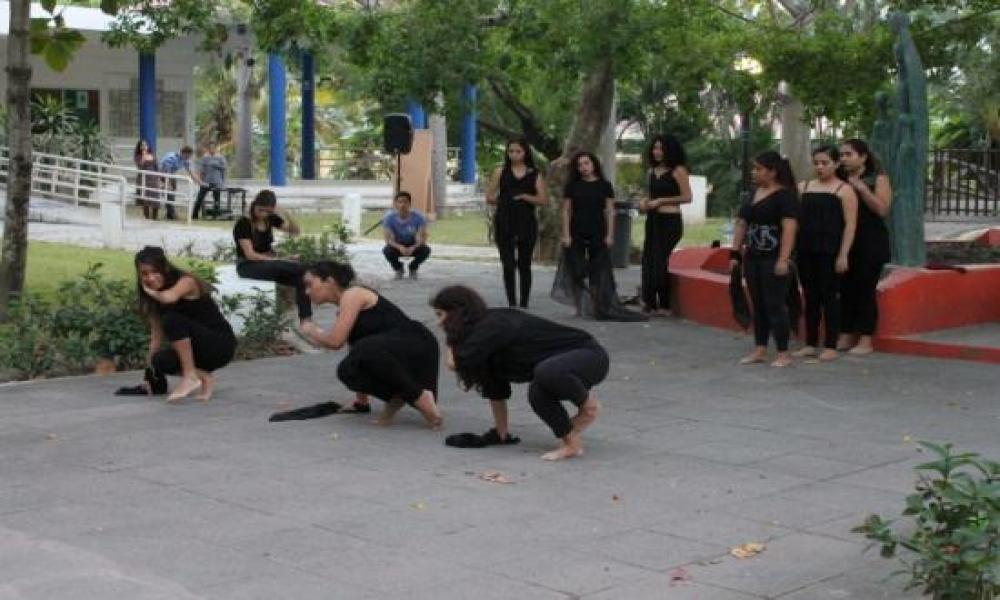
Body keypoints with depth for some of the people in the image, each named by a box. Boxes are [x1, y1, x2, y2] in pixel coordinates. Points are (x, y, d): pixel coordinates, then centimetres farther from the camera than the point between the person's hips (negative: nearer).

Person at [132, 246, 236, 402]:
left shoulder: (186, 281, -15)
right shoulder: (156, 298, 5)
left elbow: (169, 298, -37)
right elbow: (157, 333, 3)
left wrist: (150, 292, -15)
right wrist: (150, 368, -4)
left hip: (221, 344, -7)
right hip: (198, 348, 7)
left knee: (172, 319, -28)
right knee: (161, 361, -22)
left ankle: (191, 377, -23)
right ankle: (204, 377, -2)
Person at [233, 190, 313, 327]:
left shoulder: (270, 218, 5)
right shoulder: (243, 224, -14)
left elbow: (295, 231, 6)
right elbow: (250, 255, -19)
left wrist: (287, 215, -14)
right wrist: (280, 261, -24)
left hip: (269, 263, 6)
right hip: (249, 266, -6)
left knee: (301, 277, -24)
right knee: (300, 268, -28)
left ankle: (305, 319, -31)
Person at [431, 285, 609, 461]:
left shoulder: (493, 328, -19)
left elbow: (454, 362, -24)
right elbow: (495, 388, 14)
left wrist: (451, 339, -3)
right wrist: (501, 432, 14)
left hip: (590, 356, -10)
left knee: (547, 373, -35)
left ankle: (590, 405, -10)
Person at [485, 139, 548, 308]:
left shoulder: (535, 175, 6)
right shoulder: (500, 172, 7)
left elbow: (544, 200, -3)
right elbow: (489, 197, 5)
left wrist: (525, 197, -13)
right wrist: (506, 202, 0)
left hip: (527, 223, 0)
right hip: (504, 223, 0)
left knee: (524, 265, 8)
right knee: (508, 265, -4)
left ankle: (524, 305, 16)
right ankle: (511, 304, 1)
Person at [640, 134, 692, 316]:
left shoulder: (678, 170, -8)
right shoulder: (653, 171, 12)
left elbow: (687, 197, -12)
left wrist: (660, 201, -15)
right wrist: (645, 201, 2)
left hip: (670, 220, -7)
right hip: (653, 219, 7)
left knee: (660, 260, -6)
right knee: (648, 260, 3)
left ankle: (663, 305, 3)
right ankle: (650, 302, 9)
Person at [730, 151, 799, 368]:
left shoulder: (785, 195, -9)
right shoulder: (754, 193, 14)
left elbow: (789, 228, -17)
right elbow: (742, 224, 18)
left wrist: (784, 259, -24)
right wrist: (735, 252, 12)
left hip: (773, 259, -8)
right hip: (752, 258, 8)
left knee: (775, 305, -6)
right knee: (758, 305, 11)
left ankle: (783, 353, 1)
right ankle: (760, 350, 18)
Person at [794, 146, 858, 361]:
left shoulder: (844, 190, -1)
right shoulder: (804, 188, 13)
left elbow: (850, 225, -6)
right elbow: (796, 218, 15)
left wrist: (843, 255, -14)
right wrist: (793, 249, 6)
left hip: (829, 252, -5)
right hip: (805, 250, 5)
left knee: (829, 297, -1)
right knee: (810, 297, 9)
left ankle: (830, 346, 4)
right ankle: (810, 344, 15)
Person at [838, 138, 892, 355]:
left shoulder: (877, 179, -1)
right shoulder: (840, 180, 13)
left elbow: (882, 209, -13)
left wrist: (861, 188, -17)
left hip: (870, 244, -5)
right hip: (845, 243, 5)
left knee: (865, 290, -4)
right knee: (846, 290, 5)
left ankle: (866, 341, 1)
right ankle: (846, 336, 13)